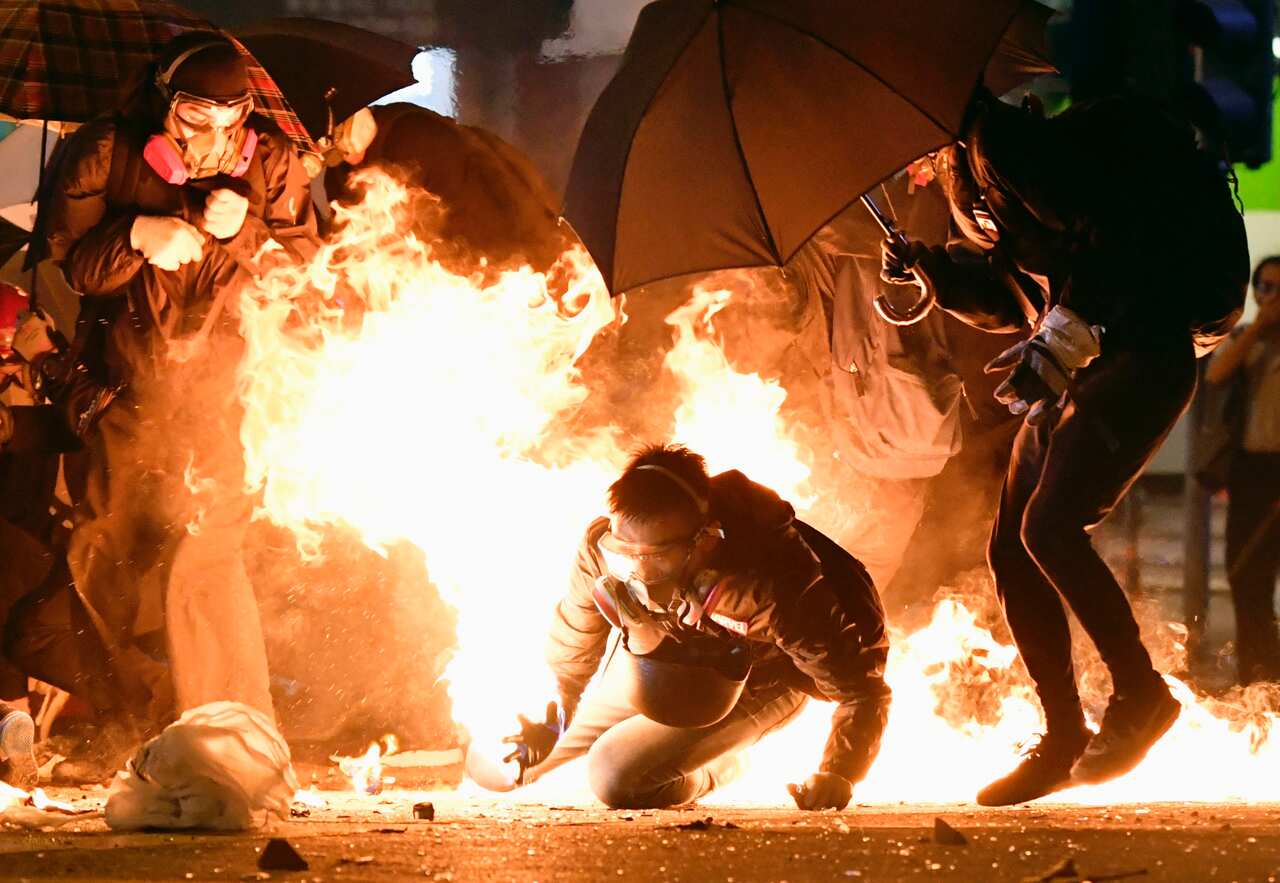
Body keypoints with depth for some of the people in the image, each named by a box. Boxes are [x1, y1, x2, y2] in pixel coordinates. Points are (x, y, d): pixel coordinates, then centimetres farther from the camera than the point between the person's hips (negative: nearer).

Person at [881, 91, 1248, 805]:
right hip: (1076, 372, 10)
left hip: (1144, 354, -10)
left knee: (1049, 527, -21)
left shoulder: (1008, 141, -13)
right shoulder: (974, 175, 17)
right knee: (1011, 550, 3)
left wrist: (1061, 342, -25)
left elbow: (1113, 242, -20)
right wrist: (929, 267, 7)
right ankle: (1064, 739, 8)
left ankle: (1141, 694, -10)